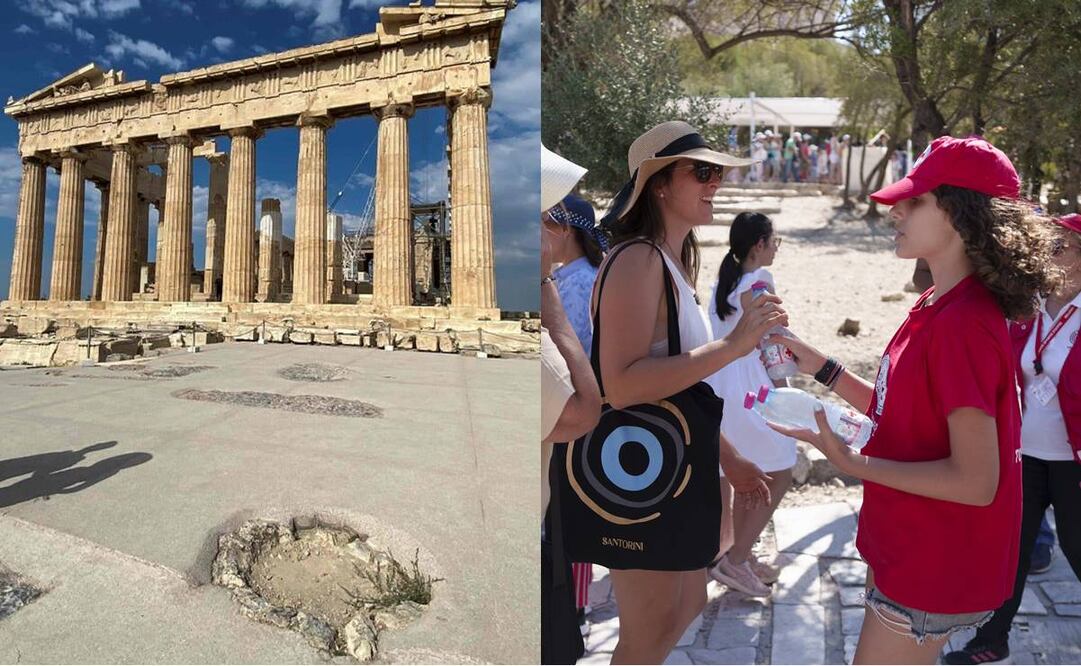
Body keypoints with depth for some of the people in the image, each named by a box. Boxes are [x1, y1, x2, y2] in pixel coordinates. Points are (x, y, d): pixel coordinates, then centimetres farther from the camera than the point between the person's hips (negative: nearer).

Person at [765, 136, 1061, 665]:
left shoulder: (965, 324, -26)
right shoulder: (936, 305, 3)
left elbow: (975, 481, -25)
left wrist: (851, 463, -27)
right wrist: (823, 369, 3)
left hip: (933, 569, -9)